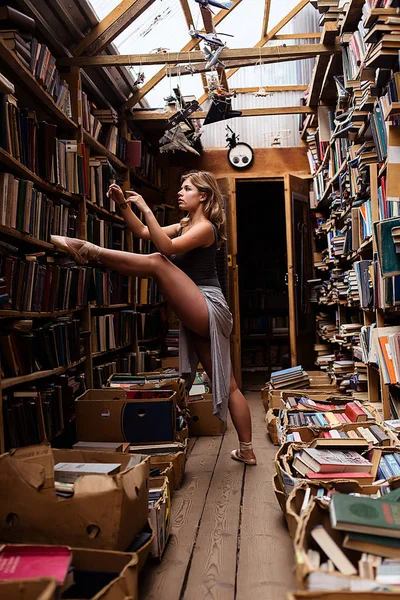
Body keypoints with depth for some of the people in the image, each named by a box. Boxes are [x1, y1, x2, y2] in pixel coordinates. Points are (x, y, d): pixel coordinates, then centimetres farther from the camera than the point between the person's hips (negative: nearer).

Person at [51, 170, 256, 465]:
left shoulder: (205, 227, -6)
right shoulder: (186, 225, 23)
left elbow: (166, 247, -22)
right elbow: (142, 232, 19)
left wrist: (145, 208, -20)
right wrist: (124, 205, 8)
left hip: (209, 309, -9)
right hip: (200, 316, 10)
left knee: (157, 262, -23)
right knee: (228, 384, 10)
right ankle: (247, 451, 17)